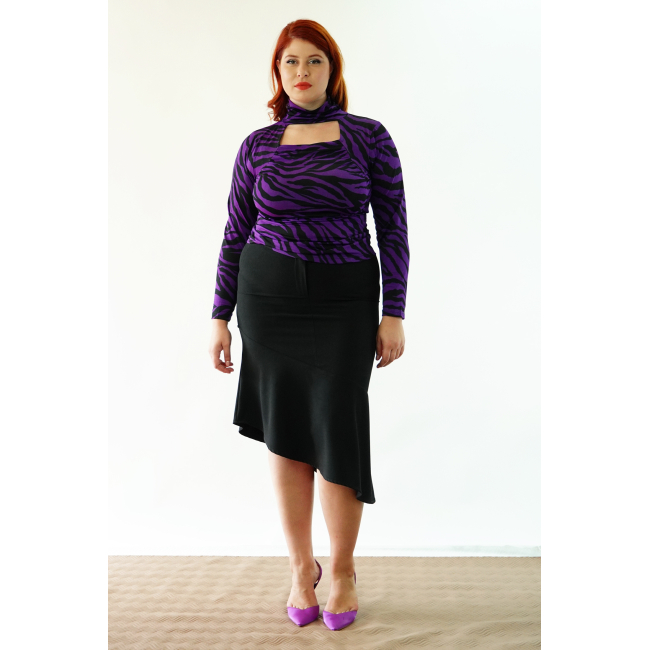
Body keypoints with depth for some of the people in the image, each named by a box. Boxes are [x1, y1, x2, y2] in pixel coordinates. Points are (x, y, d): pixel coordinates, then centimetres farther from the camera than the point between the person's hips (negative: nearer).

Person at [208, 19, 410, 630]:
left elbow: (393, 228, 0)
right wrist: (220, 317, 3)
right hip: (268, 297, 2)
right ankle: (301, 566, 23)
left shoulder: (369, 137, 0)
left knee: (337, 431, -1)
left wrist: (394, 314, -6)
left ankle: (342, 569, 21)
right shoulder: (258, 145, 5)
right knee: (284, 432, 7)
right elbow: (235, 234, 7)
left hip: (345, 300, -1)